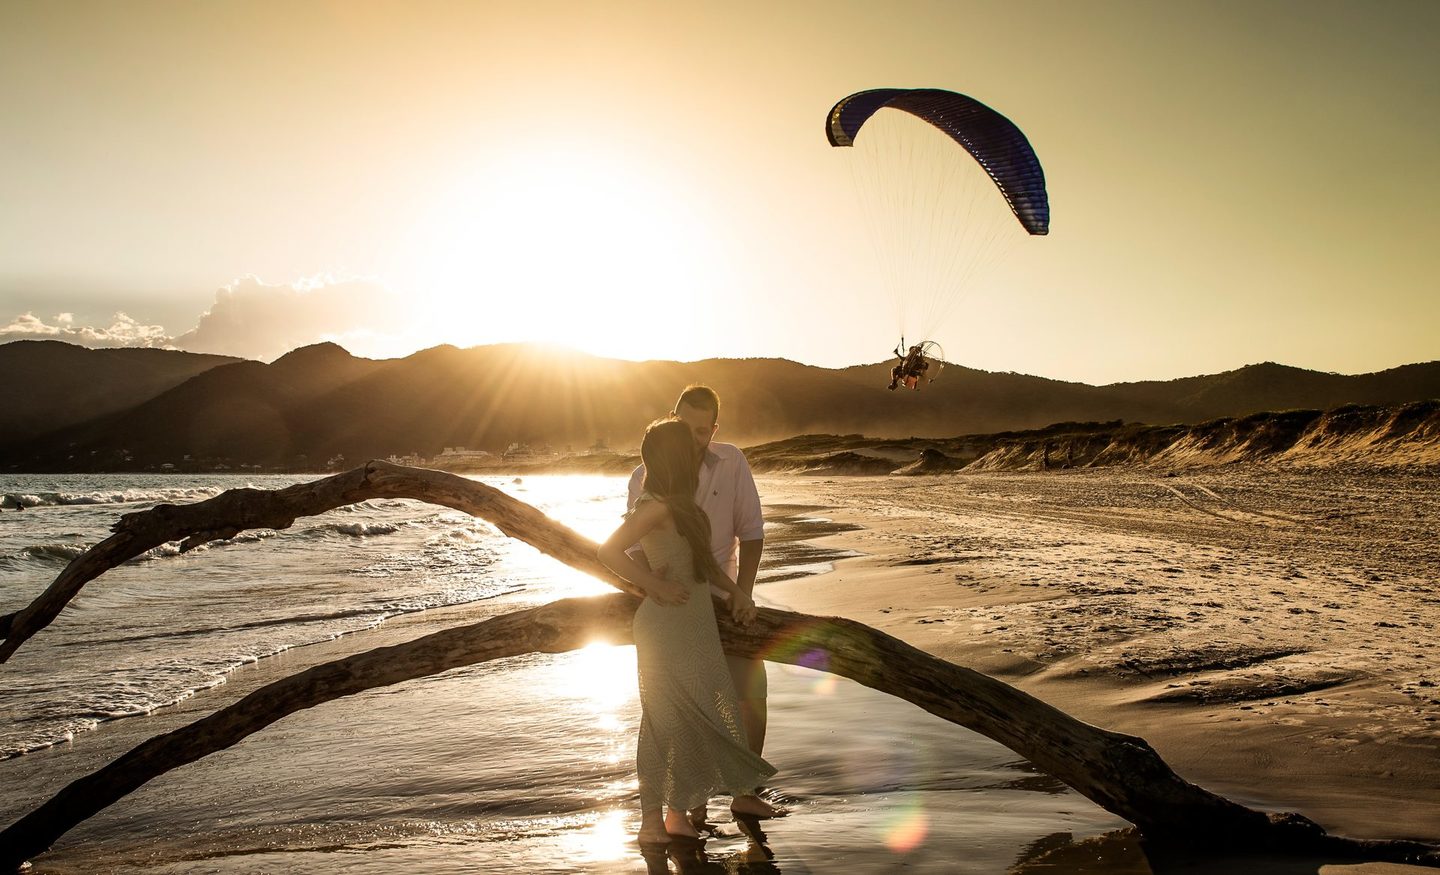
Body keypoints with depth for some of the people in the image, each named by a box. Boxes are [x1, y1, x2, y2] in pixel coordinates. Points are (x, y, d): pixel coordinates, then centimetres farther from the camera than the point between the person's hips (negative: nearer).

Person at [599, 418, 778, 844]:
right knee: (667, 721, -1)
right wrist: (657, 586, -20)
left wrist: (737, 591, 11)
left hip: (695, 625, 9)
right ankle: (655, 819, 10)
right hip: (667, 628, -9)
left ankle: (741, 793, 33)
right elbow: (609, 551, -25)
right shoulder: (657, 506, -18)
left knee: (717, 710, 18)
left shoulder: (681, 506, 11)